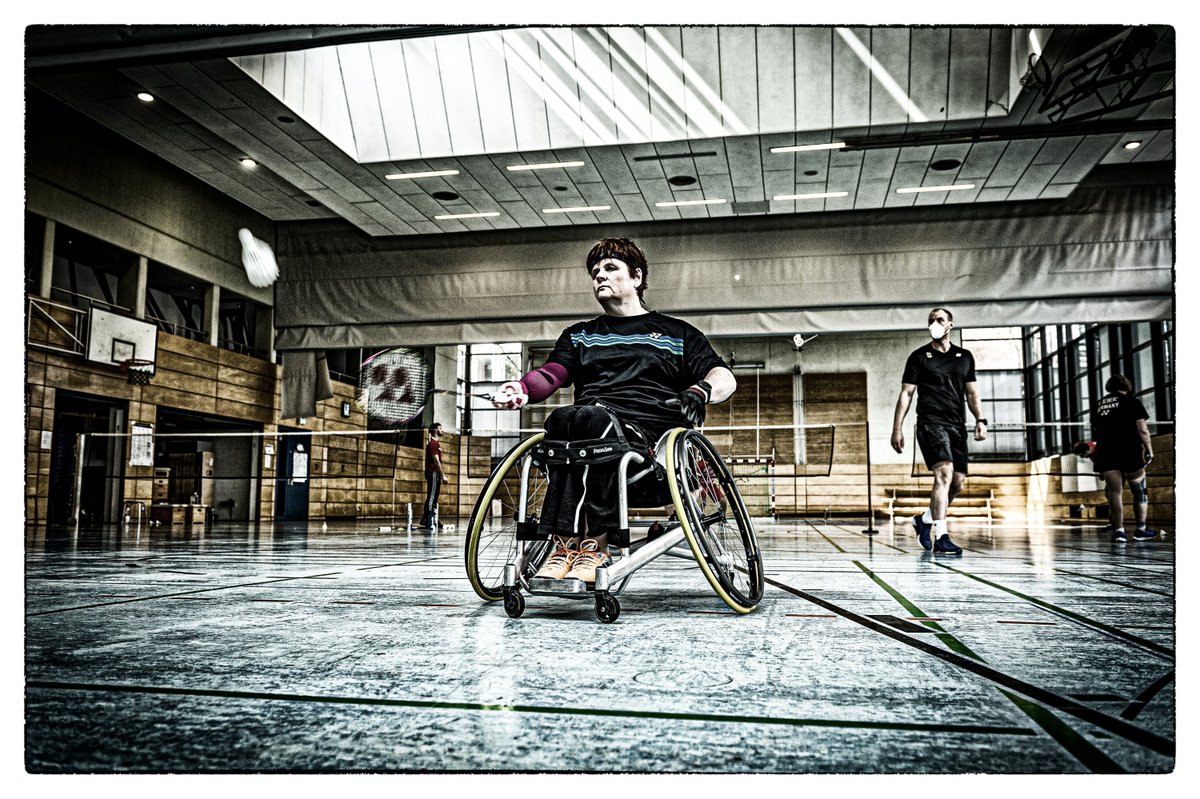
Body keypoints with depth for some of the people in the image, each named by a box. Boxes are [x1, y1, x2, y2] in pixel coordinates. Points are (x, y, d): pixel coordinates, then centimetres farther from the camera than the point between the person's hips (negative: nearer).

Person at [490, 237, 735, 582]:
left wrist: (699, 392, -11)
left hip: (650, 441, -2)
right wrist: (523, 389, -12)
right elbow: (551, 374, 12)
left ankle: (570, 542, -35)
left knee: (592, 419, -35)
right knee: (562, 418, -33)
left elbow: (725, 379, 13)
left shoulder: (677, 333, 24)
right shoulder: (579, 336, 30)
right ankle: (592, 544, -37)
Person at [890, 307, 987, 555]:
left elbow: (972, 393, 17)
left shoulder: (965, 357, 16)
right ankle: (940, 537, -25)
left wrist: (980, 420, 2)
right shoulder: (919, 356, 6)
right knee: (944, 473, -22)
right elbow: (905, 394, 3)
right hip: (930, 422, -5)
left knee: (958, 482, 4)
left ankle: (925, 519, 26)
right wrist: (897, 428, -5)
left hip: (957, 425, 5)